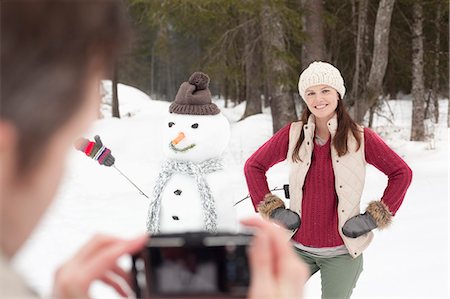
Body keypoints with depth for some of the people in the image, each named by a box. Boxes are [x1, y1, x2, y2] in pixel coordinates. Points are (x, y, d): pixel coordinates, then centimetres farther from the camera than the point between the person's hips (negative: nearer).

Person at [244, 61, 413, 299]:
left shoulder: (360, 138, -6)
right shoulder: (292, 135, -2)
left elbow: (402, 173, 0)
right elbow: (253, 166, 9)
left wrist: (374, 218, -4)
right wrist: (272, 209, 1)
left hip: (342, 251, -2)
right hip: (298, 247, 2)